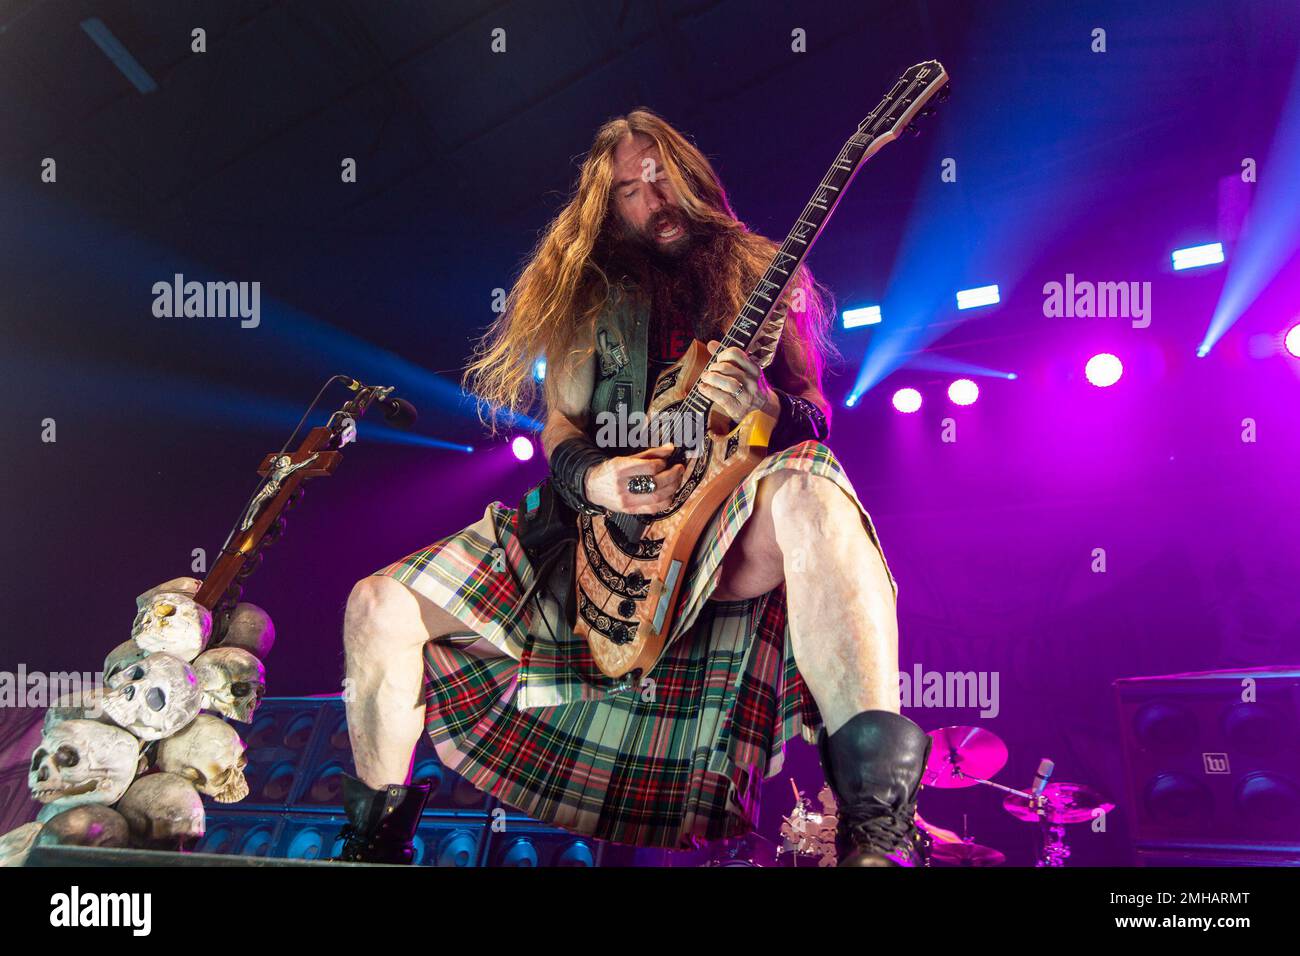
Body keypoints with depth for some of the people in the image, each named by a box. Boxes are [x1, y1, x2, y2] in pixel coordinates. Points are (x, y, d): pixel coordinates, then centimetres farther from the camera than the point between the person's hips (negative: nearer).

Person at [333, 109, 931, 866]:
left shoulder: (759, 276, 14)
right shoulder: (591, 293, 18)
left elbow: (817, 416, 6)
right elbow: (559, 425, 13)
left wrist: (766, 409, -19)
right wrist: (592, 478, -11)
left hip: (728, 531, -3)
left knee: (807, 491, -41)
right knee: (380, 606, -9)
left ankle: (878, 820, -49)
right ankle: (376, 828, 13)